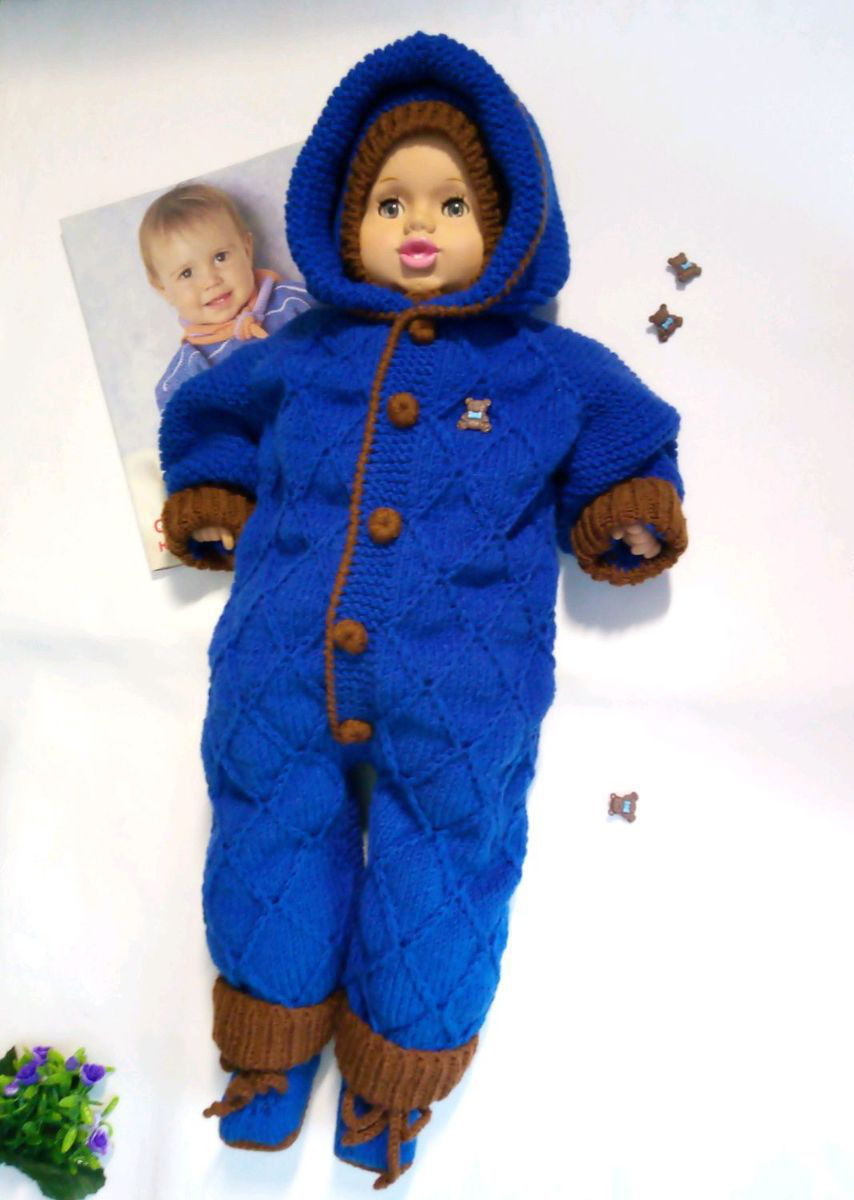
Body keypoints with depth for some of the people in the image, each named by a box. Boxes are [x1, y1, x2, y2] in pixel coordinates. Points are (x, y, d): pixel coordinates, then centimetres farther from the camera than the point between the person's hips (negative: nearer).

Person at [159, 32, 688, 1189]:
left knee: (432, 902, 12)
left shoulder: (552, 373, 3)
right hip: (280, 696, 2)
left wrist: (627, 514, 2)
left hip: (457, 709, -1)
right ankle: (276, 1048, 47)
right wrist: (212, 498, 16)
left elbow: (633, 445, 19)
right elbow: (205, 418, 28)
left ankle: (390, 1081, 44)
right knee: (271, 868, 16)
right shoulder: (301, 357, 8)